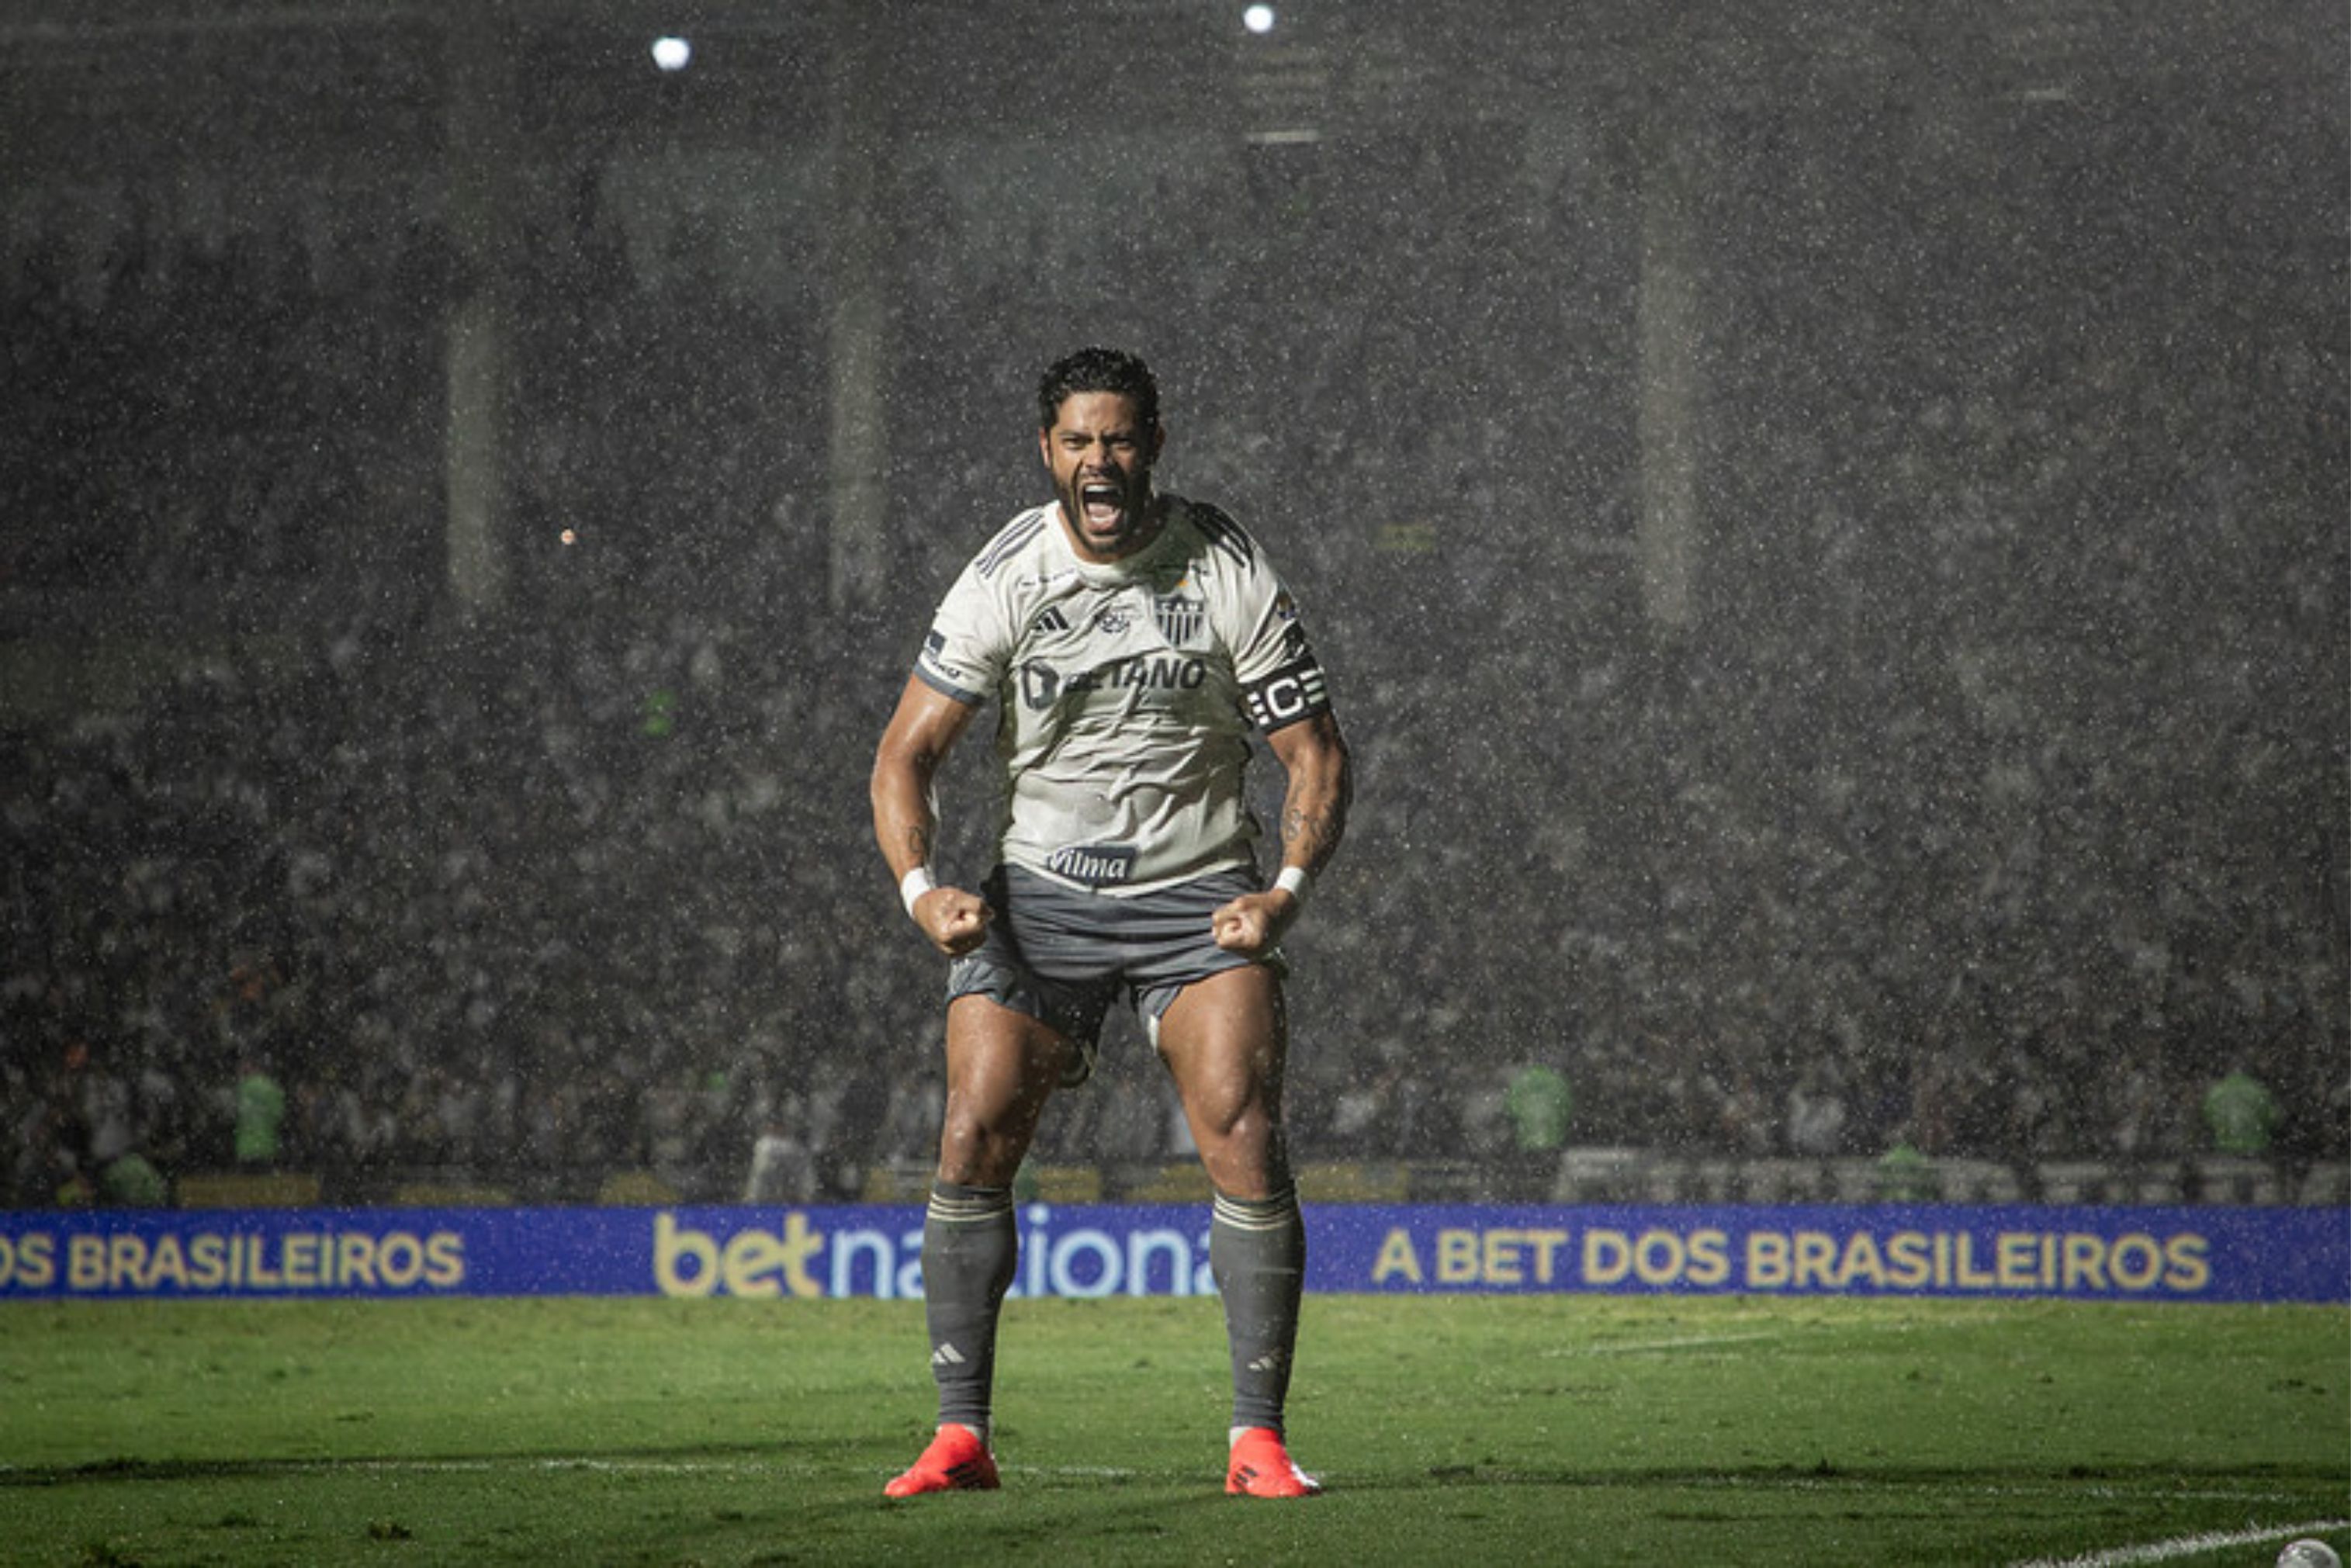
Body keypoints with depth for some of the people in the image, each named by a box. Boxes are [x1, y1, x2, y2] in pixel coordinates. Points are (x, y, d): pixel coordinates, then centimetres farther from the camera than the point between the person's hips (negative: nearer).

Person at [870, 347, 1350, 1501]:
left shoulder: (1229, 572, -7)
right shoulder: (1004, 579, -6)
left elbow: (1314, 755, -2)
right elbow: (905, 756, -2)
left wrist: (1285, 890, -19)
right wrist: (922, 888, -19)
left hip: (1200, 896, -1)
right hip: (1039, 893, 1)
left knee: (1245, 1137, -17)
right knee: (973, 1139, -12)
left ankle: (1257, 1439, -12)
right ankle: (960, 1436, -6)